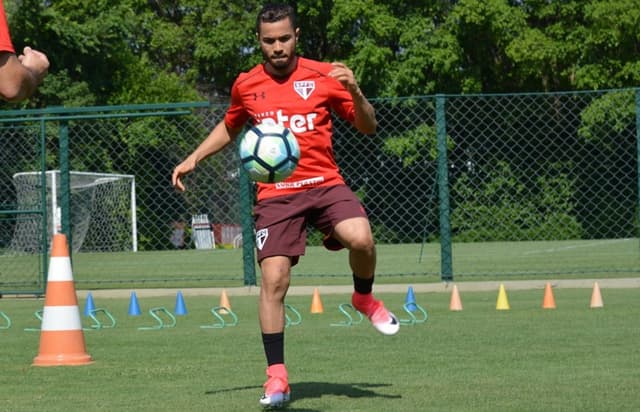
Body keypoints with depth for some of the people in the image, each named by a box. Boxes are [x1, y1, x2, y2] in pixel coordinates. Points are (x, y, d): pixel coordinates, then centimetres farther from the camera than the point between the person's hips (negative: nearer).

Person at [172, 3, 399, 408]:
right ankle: (277, 376, 0)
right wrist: (193, 159, 19)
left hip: (325, 184, -1)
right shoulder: (246, 86, 7)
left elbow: (369, 127, 5)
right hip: (276, 194, 1)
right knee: (273, 280, -11)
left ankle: (365, 298, 5)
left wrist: (354, 91, -13)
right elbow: (230, 128, 28)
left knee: (361, 239, -29)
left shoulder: (324, 75, 1)